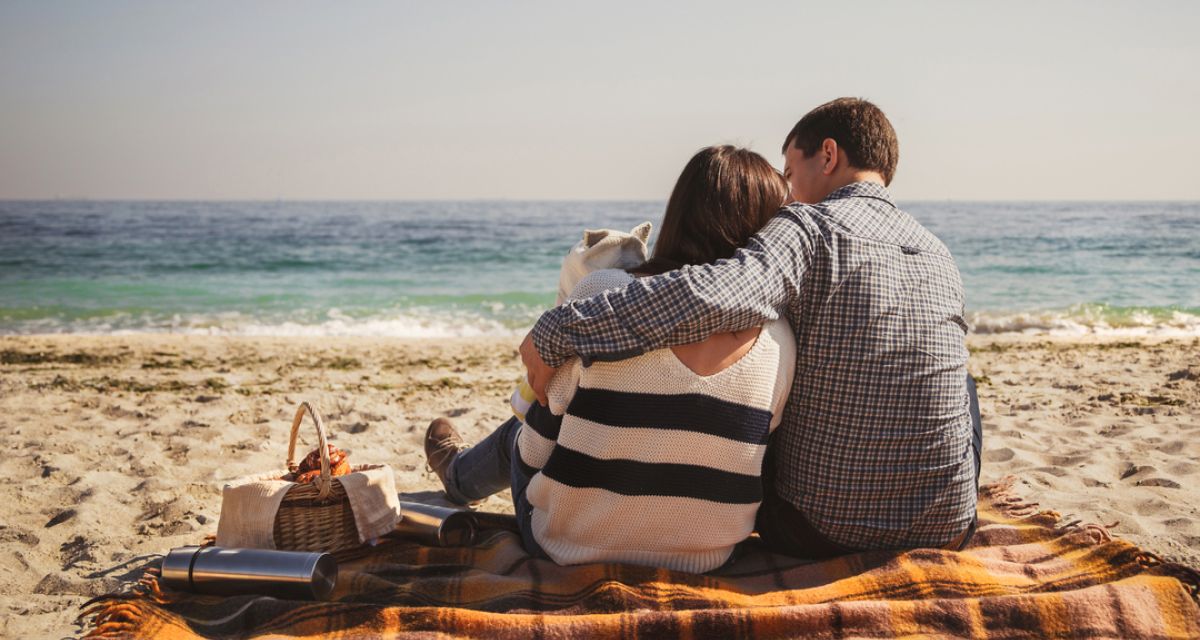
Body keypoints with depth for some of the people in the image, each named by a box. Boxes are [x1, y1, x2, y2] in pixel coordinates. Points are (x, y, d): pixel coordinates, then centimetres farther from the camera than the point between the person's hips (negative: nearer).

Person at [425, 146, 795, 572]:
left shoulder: (603, 296, -23)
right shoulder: (780, 342, -15)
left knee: (517, 437, 31)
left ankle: (459, 476, 66)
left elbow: (536, 449, -13)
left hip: (568, 550, -3)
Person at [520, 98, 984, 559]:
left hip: (816, 535, -4)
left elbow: (712, 297, -33)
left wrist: (555, 332, -27)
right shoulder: (941, 256, 6)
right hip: (948, 535, 4)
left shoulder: (809, 228, -13)